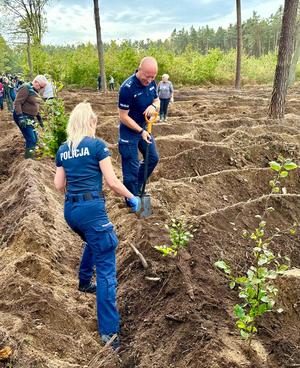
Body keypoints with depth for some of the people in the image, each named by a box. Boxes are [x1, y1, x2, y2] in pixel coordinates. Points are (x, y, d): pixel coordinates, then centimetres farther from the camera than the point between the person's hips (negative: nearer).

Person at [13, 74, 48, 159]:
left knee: (34, 139, 14)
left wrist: (39, 118, 22)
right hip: (23, 117, -10)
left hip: (29, 117, 10)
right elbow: (17, 103, -22)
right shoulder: (26, 88, -17)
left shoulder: (34, 90, 12)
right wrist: (20, 118, -30)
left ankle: (29, 159, 26)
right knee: (31, 140, -14)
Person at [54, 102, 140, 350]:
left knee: (93, 242, 38)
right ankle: (108, 331, -5)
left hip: (70, 210, 7)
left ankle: (84, 281, 51)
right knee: (106, 268, -4)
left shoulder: (63, 150, 12)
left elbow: (59, 185, 14)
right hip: (91, 208, -7)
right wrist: (132, 199, 7)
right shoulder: (97, 145, -4)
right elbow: (112, 182, -7)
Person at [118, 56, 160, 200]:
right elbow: (123, 116, -22)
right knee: (132, 168, 1)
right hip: (129, 131, -8)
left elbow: (157, 101, 8)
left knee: (153, 158, 17)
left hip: (144, 127, 8)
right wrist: (141, 131, -22)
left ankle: (136, 187, 35)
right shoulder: (127, 88, -28)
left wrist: (154, 106, -16)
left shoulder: (151, 83, -6)